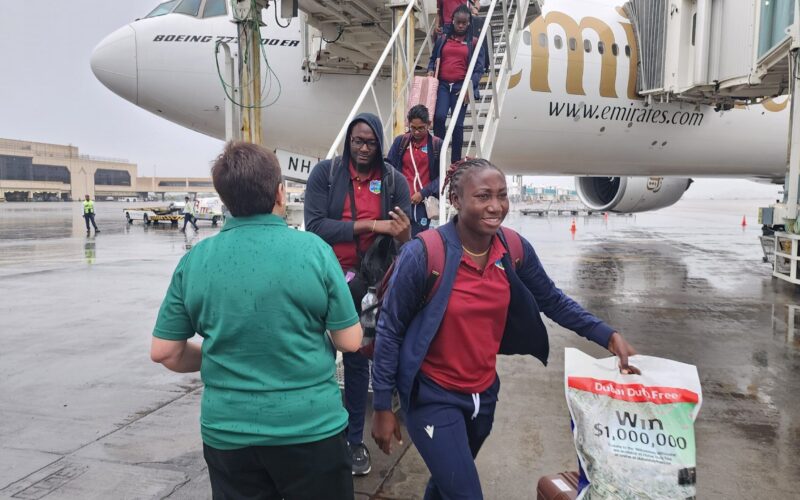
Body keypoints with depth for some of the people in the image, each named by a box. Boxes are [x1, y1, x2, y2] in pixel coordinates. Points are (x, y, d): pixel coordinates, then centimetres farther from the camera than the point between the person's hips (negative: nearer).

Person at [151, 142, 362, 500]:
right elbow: (350, 342, -8)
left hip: (227, 432, 2)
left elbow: (163, 352, 0)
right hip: (311, 427, -1)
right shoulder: (313, 249, -14)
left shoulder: (194, 260, -6)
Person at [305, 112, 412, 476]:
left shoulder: (394, 181, -3)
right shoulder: (325, 172, -7)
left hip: (366, 282, 1)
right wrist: (368, 226, -21)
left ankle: (354, 440, 28)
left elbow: (406, 235, -7)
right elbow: (315, 226, -17)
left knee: (358, 360, 13)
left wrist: (404, 237, -31)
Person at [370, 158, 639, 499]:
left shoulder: (515, 249, -9)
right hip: (433, 396, -5)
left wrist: (608, 336, -2)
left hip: (484, 392, 5)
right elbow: (390, 329, -15)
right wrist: (382, 407, -11)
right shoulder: (423, 254, -23)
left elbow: (552, 301, 7)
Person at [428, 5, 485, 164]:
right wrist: (430, 70, -1)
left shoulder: (474, 42, 8)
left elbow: (479, 68, 3)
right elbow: (433, 59, 21)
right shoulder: (443, 39, 14)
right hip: (442, 85, 1)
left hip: (461, 86, -1)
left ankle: (455, 162, 5)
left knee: (457, 124, -3)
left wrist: (469, 84, -12)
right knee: (438, 117, -20)